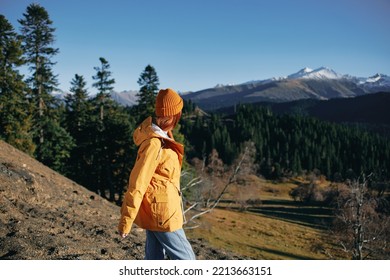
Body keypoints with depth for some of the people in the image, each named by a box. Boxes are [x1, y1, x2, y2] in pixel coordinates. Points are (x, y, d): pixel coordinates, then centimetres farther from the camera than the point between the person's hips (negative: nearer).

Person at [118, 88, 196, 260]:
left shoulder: (160, 135, 4)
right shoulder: (154, 144, -24)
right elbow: (137, 184, -22)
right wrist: (125, 222, -18)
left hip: (155, 210, 9)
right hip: (161, 213, -9)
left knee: (154, 258, 17)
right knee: (185, 259, 4)